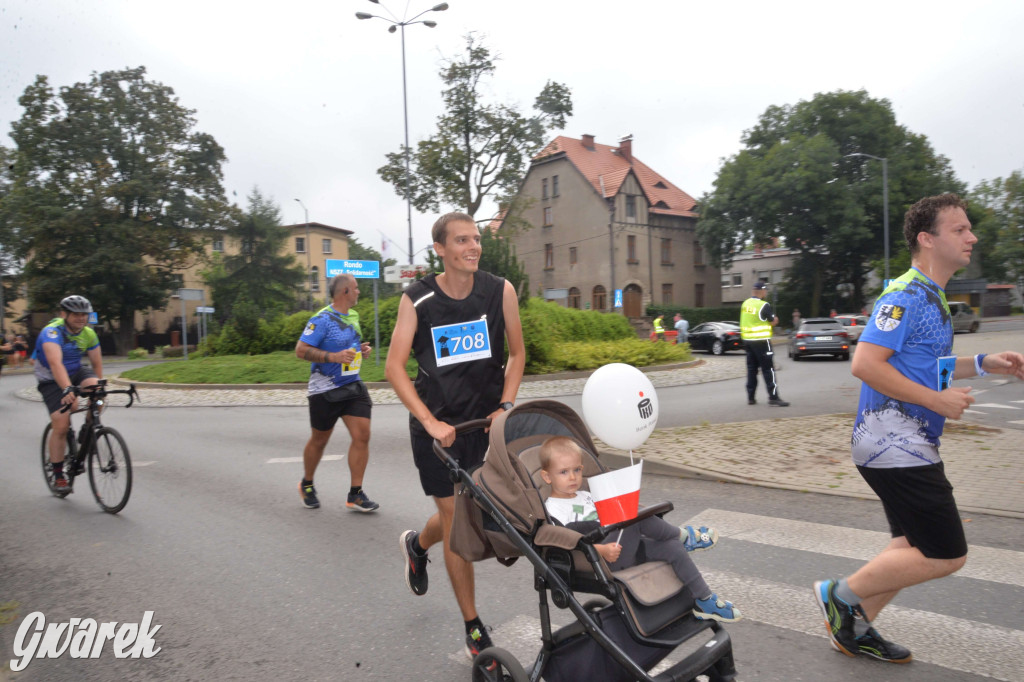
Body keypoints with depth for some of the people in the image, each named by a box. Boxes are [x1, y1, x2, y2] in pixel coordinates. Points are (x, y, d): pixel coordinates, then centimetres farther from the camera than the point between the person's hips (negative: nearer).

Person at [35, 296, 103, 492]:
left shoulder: (89, 334, -8)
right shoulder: (52, 332, -26)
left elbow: (97, 363, 0)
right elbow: (55, 363, -42)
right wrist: (68, 390, -55)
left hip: (76, 372, 4)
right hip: (51, 380, -4)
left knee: (95, 386, -30)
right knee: (61, 425, -14)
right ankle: (58, 476, 2)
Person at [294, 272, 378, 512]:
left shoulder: (353, 316, 11)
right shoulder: (322, 319, -15)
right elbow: (301, 350, -18)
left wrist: (361, 349, 5)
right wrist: (334, 357, -26)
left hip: (353, 385, 6)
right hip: (325, 391, -6)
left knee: (362, 436, -5)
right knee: (319, 440, 10)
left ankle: (355, 494, 3)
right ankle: (307, 484, 35)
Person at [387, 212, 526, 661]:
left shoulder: (500, 291, -6)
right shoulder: (417, 300, -10)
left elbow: (516, 353, 3)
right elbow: (395, 367, -12)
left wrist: (505, 406, -9)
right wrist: (431, 422, -22)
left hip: (485, 417, 2)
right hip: (437, 424, -2)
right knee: (456, 517, 0)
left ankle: (417, 545, 46)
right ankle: (473, 629, 17)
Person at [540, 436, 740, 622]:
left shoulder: (585, 496, 23)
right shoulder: (552, 509, -7)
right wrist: (602, 549, -30)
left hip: (620, 548, 9)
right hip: (603, 561, -9)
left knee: (672, 547, -5)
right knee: (637, 515, -27)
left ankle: (704, 601, 2)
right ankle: (682, 536, -4)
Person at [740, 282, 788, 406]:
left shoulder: (745, 303, 7)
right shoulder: (764, 305, -15)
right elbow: (774, 321, -9)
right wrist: (775, 318, 11)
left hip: (747, 340, 7)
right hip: (761, 341, -7)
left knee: (751, 368, 12)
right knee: (768, 369, -3)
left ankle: (750, 397, 15)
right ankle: (773, 397, -4)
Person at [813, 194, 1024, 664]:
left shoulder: (930, 296, 18)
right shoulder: (906, 295, -15)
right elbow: (865, 364, -24)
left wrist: (983, 364, 15)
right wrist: (937, 400, -21)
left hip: (905, 444, 11)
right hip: (893, 444, -11)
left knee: (913, 548, 16)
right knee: (946, 556, -7)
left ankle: (855, 631, 27)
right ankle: (842, 594, 6)